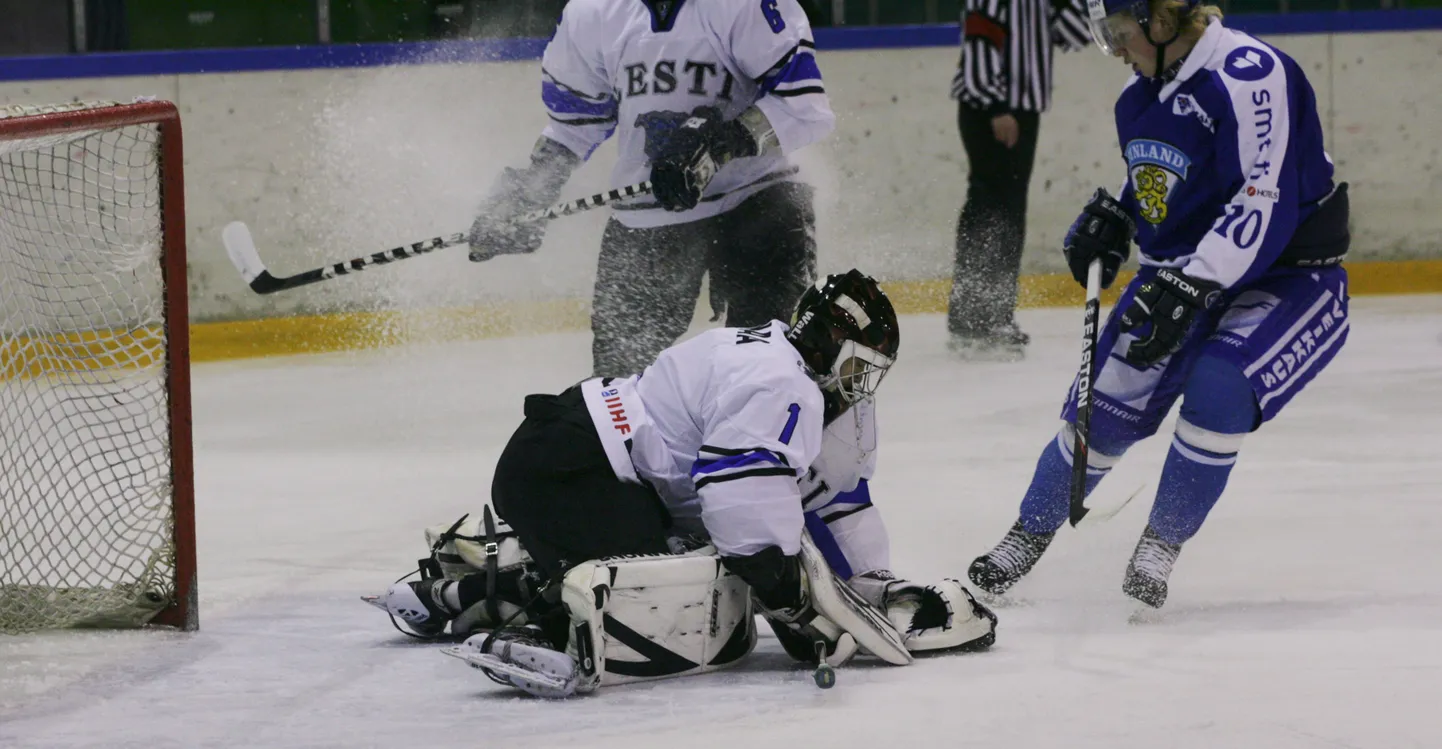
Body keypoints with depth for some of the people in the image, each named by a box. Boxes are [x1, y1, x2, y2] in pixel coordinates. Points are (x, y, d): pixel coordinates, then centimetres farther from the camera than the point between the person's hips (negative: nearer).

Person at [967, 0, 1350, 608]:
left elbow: (1265, 204, -30)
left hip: (1290, 279, -7)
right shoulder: (1141, 94, 4)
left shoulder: (1251, 75, -24)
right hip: (1179, 274, 7)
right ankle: (1025, 541, 20)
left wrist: (1190, 288, -34)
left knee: (1219, 392, -29)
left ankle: (1158, 550, -11)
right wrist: (1110, 220, 4)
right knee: (1104, 407, 0)